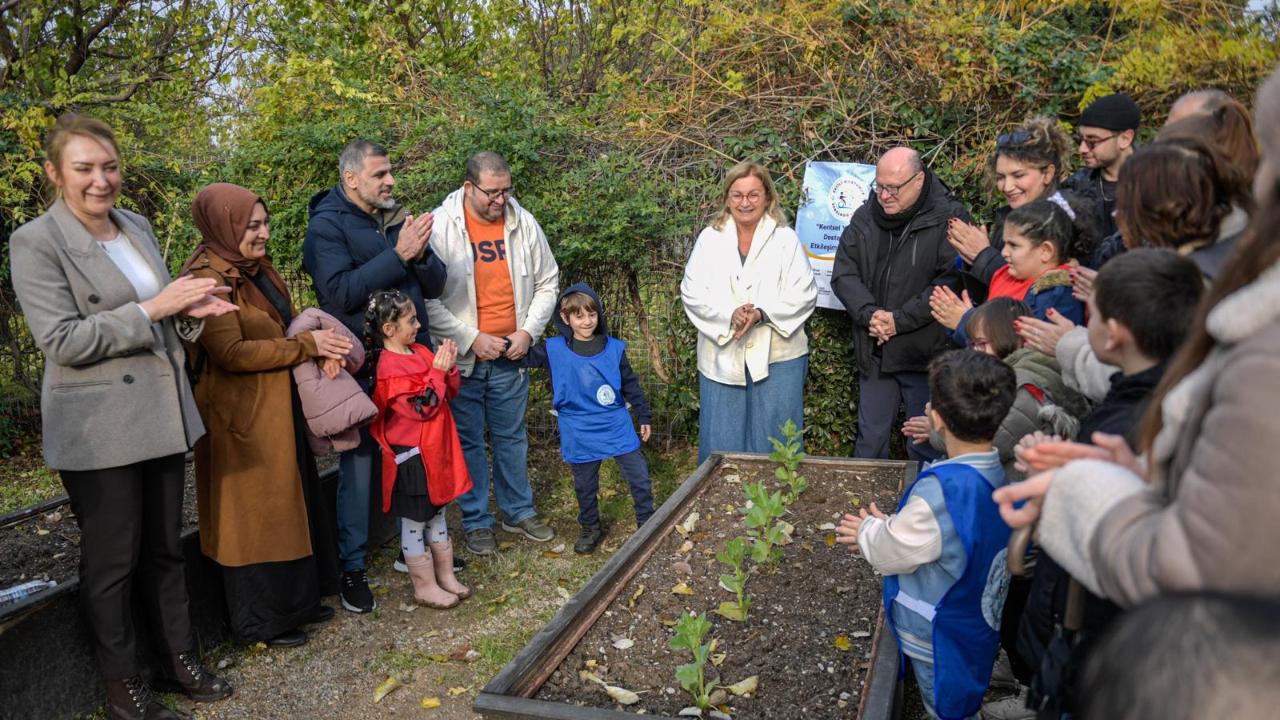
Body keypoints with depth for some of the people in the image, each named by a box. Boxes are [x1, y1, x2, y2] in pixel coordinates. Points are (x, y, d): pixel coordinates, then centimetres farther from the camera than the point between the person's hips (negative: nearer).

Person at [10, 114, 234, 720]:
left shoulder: (137, 226, 9)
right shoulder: (35, 243, -10)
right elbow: (62, 341, -16)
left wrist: (188, 311, -4)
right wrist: (154, 308, -21)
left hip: (162, 414, 6)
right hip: (98, 430, -6)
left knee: (165, 547, 15)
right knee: (112, 559, 7)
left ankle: (178, 659, 30)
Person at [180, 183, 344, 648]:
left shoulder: (258, 269, 9)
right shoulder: (208, 278, -18)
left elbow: (286, 322, 16)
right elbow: (231, 352, -23)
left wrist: (318, 345, -6)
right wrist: (307, 345, -17)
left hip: (279, 409, 9)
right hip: (242, 417, -9)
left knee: (289, 502, 17)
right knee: (254, 513, 3)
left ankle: (295, 600, 33)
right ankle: (261, 622, 19)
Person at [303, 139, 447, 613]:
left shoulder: (397, 219, 10)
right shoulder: (327, 225, -7)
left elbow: (435, 285, 7)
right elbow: (339, 293, -21)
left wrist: (420, 255, -14)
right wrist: (398, 255, -23)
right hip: (362, 366, -5)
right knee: (360, 462, 2)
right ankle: (352, 568, 15)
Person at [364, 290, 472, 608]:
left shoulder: (421, 352, 6)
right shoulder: (389, 368, -20)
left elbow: (450, 392, 10)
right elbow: (420, 407, -25)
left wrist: (449, 367, -6)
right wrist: (438, 372, -21)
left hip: (436, 450, 9)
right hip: (411, 456, -9)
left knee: (437, 514, 19)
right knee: (414, 522, 6)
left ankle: (446, 576, 32)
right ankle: (425, 587, 17)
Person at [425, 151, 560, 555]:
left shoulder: (523, 223, -1)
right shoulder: (440, 227, -12)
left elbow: (547, 282, 8)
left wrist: (528, 330, -4)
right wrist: (472, 339, -16)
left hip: (510, 356, 3)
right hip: (461, 357, -3)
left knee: (512, 438, 16)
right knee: (468, 442, 9)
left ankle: (519, 512, 32)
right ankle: (476, 521, 24)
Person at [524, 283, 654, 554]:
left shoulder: (614, 348, -2)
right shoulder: (554, 350, -6)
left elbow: (631, 385, 7)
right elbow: (526, 356, -1)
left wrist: (644, 417, 11)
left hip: (618, 429, 1)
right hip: (580, 437, 0)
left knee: (639, 478, 6)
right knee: (585, 487, 14)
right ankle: (590, 529, 35)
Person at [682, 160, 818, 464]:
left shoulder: (786, 239, 2)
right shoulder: (709, 239, 6)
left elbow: (803, 294, -4)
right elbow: (692, 293, 0)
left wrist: (762, 314, -19)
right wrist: (730, 315, -17)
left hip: (777, 357, -1)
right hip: (722, 357, 2)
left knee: (774, 442, 5)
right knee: (721, 440, 9)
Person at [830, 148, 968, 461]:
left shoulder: (949, 218, -10)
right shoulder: (865, 217, 6)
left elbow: (951, 282, -18)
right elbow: (843, 274, 3)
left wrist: (899, 320, -18)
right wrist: (869, 314, -14)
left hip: (925, 354, -4)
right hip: (874, 353, 5)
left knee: (926, 448, 7)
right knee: (869, 442, 15)